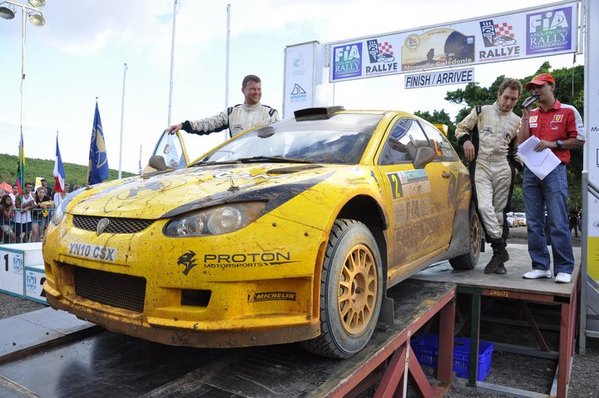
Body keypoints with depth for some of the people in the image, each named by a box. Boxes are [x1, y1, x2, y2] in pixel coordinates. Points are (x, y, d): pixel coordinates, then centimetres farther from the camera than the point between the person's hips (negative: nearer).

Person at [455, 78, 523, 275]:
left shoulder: (516, 121, 16)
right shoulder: (481, 111, 8)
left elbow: (518, 149, 23)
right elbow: (461, 128, 13)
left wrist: (516, 167, 8)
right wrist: (466, 140, -8)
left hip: (503, 169, 2)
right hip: (481, 167, -2)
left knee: (500, 211, 2)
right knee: (484, 206, -19)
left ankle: (498, 256, 7)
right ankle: (500, 249, -13)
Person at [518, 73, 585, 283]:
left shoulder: (568, 111, 6)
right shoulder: (531, 114, 18)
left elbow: (579, 140, 3)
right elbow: (521, 142, 8)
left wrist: (554, 144, -8)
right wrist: (525, 117, 2)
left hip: (555, 171, -4)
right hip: (531, 171, 5)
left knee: (558, 223, -8)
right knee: (534, 224, 3)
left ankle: (564, 269, -1)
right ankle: (541, 266, 10)